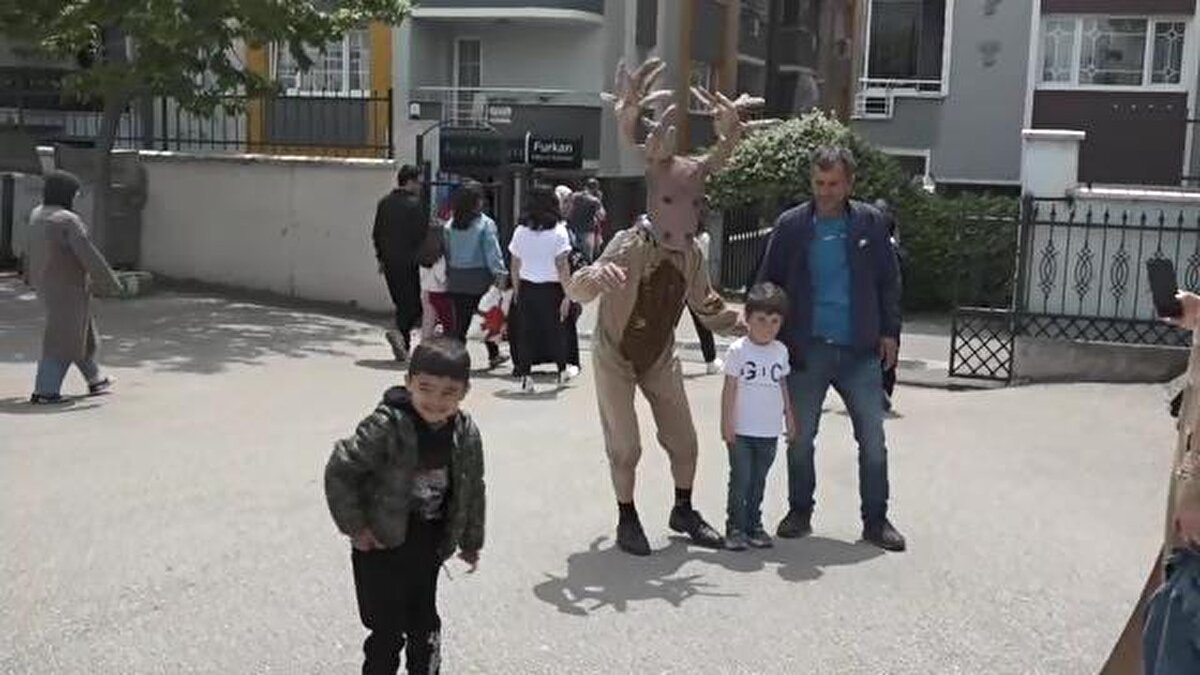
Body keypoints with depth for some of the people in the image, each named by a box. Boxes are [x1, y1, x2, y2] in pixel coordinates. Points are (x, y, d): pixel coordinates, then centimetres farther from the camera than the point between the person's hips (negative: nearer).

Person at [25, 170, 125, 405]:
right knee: (63, 340, -1)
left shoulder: (37, 216, 6)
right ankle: (44, 391, 1)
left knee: (81, 333, 20)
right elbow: (89, 256, -21)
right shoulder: (69, 221, -21)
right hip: (67, 288, -9)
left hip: (45, 285, 9)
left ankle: (95, 381, 31)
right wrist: (112, 284, -13)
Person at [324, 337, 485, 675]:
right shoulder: (386, 426, -24)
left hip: (429, 546, 5)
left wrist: (471, 542, 15)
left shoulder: (467, 435, -7)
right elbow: (339, 471, -18)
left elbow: (472, 491, 7)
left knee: (425, 623, 18)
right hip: (381, 545, -4)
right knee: (388, 629, 1)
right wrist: (355, 526, -15)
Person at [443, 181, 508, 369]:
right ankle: (493, 355, 21)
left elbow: (446, 252, 7)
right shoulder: (485, 224, -9)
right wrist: (500, 274, -8)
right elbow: (492, 252, -11)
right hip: (479, 276, -3)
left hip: (456, 278, 3)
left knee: (461, 319, 6)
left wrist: (448, 275, 12)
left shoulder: (451, 224, 4)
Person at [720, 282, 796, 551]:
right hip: (741, 430, -4)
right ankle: (735, 527, 9)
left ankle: (754, 524, 21)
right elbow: (729, 388, -8)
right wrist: (727, 423, -10)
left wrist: (789, 417, 15)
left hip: (769, 431, 4)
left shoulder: (780, 351, 5)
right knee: (740, 479, 0)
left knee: (759, 480, 12)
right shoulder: (738, 350, -9)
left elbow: (782, 385, 14)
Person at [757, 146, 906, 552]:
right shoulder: (791, 226, 1)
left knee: (873, 439, 3)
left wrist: (889, 331, 2)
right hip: (807, 350, 0)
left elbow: (888, 281, 8)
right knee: (800, 437, 7)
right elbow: (769, 283, 5)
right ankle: (799, 512, 23)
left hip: (860, 351, 0)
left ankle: (876, 520, 14)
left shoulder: (871, 223, 3)